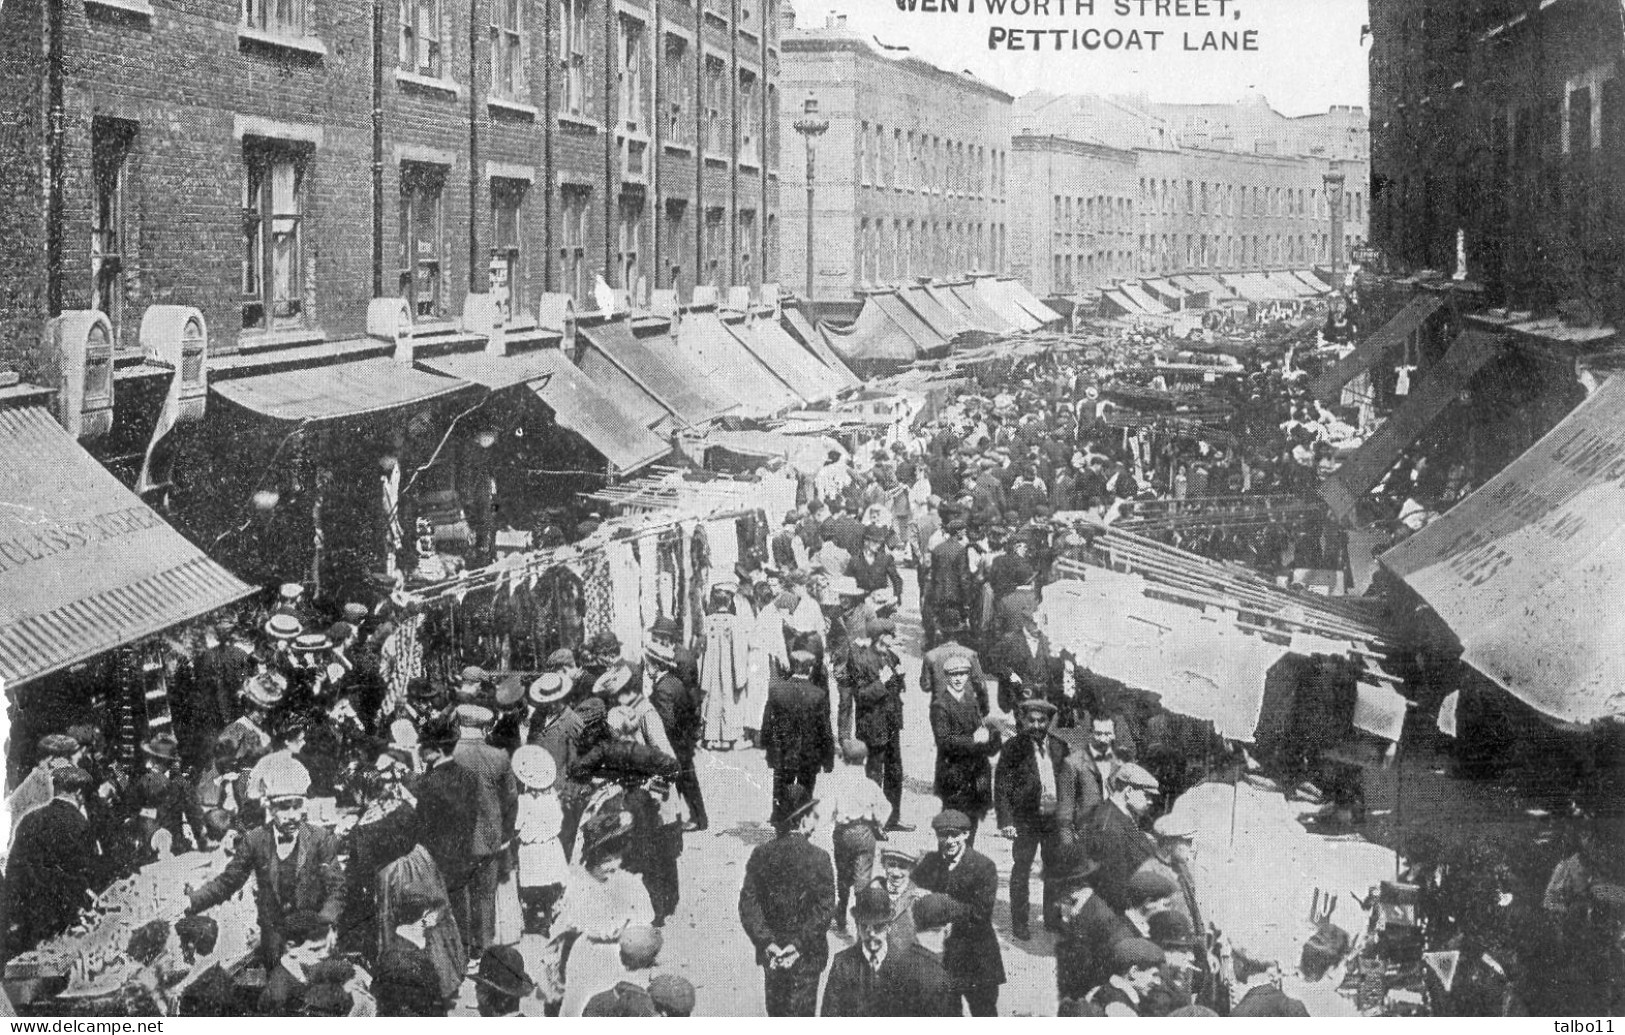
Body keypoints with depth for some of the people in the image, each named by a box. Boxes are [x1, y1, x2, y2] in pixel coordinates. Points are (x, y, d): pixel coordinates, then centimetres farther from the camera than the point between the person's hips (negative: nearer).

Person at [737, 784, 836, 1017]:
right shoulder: (818, 858, -15)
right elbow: (825, 910, -19)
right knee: (801, 1011, 9)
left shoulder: (761, 855, -6)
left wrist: (765, 941, -11)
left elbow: (748, 903, -9)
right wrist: (800, 944, -16)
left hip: (771, 951, 3)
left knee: (777, 1010, 20)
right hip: (807, 954, -3)